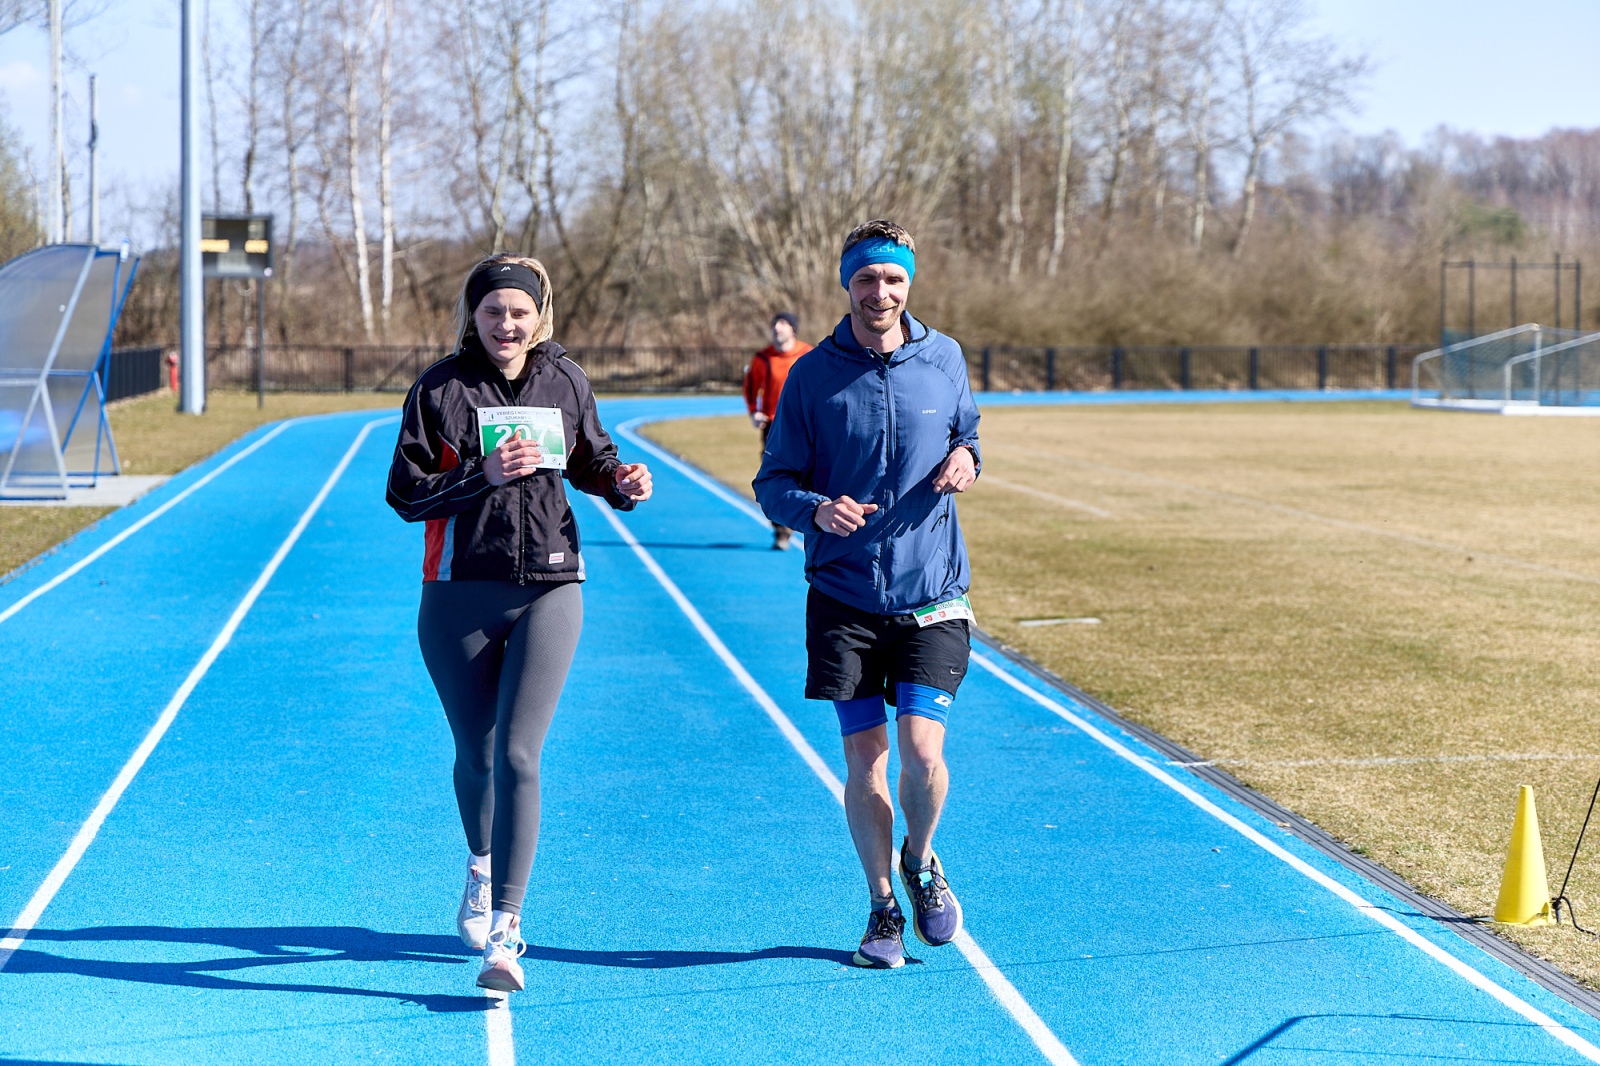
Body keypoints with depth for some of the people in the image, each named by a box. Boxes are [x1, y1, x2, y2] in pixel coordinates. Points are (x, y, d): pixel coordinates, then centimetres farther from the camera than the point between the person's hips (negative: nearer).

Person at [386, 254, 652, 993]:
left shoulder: (565, 381, 4)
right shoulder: (440, 389, -4)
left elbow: (589, 459, 20)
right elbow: (404, 493, -7)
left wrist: (622, 483, -2)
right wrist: (482, 474, -21)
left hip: (549, 589, 0)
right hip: (459, 595, 0)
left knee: (517, 756, -12)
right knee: (476, 754, 14)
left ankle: (503, 934, -13)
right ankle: (482, 866, 47)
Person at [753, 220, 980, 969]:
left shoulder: (944, 360, 3)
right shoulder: (813, 375, -1)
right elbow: (773, 484, 0)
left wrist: (966, 458, -3)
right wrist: (816, 509, -22)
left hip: (931, 596, 0)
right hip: (844, 596, 0)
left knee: (921, 751, -10)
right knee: (864, 760, 1)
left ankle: (921, 861, 22)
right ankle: (883, 907, 21)